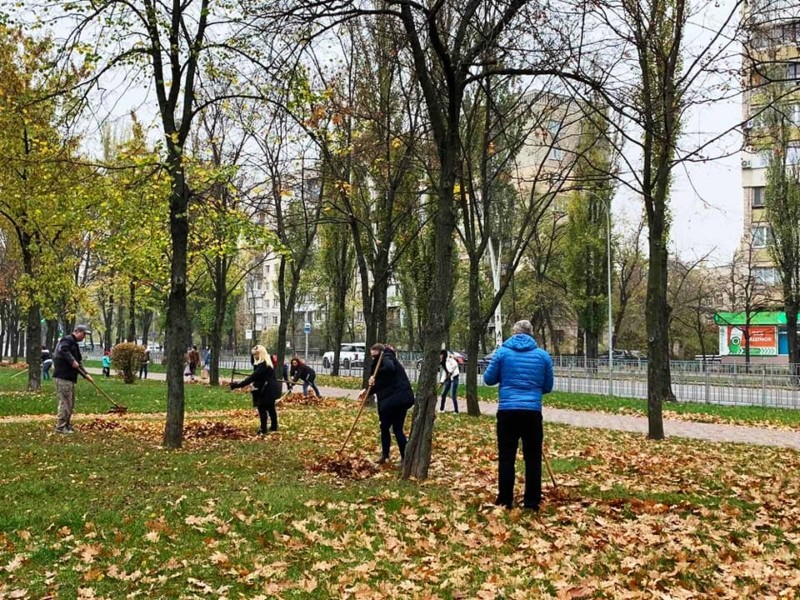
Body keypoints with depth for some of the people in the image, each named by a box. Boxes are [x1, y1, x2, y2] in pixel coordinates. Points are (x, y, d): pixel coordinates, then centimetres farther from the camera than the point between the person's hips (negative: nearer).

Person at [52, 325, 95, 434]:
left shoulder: (74, 343, 24)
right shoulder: (67, 340, -6)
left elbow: (78, 363, 24)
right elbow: (63, 350, -29)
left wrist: (86, 375, 15)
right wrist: (72, 361, -28)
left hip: (69, 377, 11)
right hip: (63, 377, -11)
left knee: (70, 403, 14)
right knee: (65, 402, -9)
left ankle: (67, 425, 21)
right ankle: (60, 427, -6)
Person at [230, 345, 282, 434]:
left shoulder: (262, 365, -23)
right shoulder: (266, 362, 7)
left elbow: (253, 377, -29)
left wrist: (238, 384, -31)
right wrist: (252, 353, -1)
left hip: (266, 391, -10)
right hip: (270, 390, 10)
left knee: (262, 409, -4)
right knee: (271, 408, 18)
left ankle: (263, 430, -3)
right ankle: (274, 426, 29)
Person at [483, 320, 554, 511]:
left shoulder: (503, 352, 1)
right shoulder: (543, 355, 5)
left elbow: (489, 379, 6)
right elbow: (548, 386, 11)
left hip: (508, 411, -1)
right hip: (532, 412, 1)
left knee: (506, 456, 6)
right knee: (533, 457, 8)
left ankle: (505, 501, 9)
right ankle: (532, 502, 10)